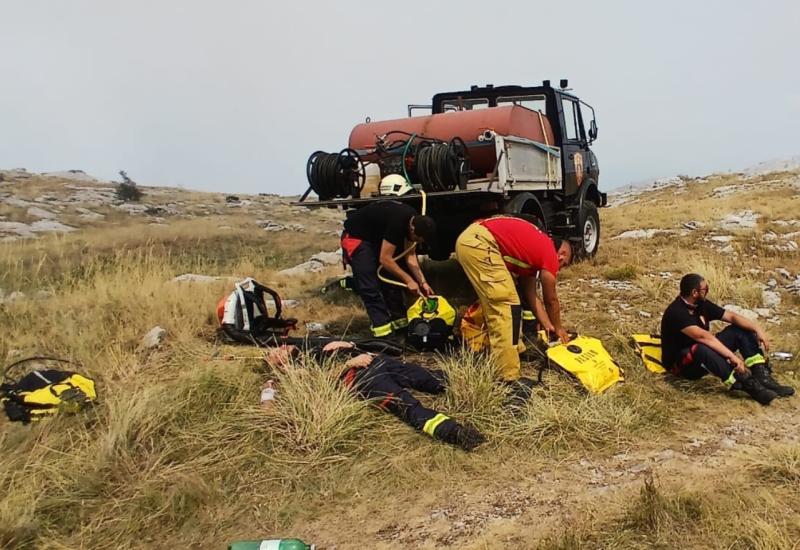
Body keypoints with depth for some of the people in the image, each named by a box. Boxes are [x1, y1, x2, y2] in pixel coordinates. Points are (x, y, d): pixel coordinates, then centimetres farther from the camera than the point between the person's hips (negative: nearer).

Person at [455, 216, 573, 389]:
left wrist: (548, 326, 37)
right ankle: (508, 378, -6)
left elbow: (531, 294, 33)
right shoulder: (550, 253, 5)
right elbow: (551, 299, 16)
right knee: (506, 305, -8)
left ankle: (514, 348, 35)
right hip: (479, 243, -11)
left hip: (469, 239, 11)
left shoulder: (534, 249, 29)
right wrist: (558, 328, 31)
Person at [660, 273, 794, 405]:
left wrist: (757, 329, -13)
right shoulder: (676, 312, -25)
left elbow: (731, 316, 2)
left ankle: (763, 378, -15)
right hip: (682, 364, -9)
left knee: (739, 330, -2)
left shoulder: (702, 304, 1)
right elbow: (703, 336, -35)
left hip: (706, 357, 9)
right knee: (702, 349, -41)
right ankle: (749, 385, -34)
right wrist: (732, 356, -39)